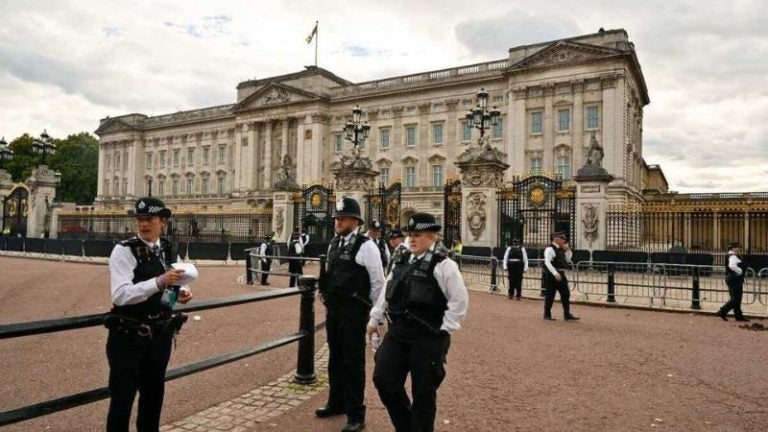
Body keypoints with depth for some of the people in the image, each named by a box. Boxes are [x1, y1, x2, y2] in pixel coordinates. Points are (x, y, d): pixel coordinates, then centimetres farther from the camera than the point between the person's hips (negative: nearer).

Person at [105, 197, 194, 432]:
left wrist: (181, 292, -5)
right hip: (128, 336, -6)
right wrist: (160, 282, -33)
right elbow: (120, 295, -23)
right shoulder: (124, 250, -14)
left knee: (154, 392, 21)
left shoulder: (168, 250, 4)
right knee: (122, 397, 5)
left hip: (160, 335, 6)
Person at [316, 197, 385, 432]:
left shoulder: (366, 246, -14)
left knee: (353, 362, 1)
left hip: (354, 313, -7)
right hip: (333, 311, 7)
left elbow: (378, 282, -10)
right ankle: (337, 403, 39)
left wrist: (375, 313, -4)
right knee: (335, 359, 19)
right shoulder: (334, 244, 9)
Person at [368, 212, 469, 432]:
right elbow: (387, 292, 17)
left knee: (423, 392, 6)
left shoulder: (443, 264, -11)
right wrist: (374, 319, 17)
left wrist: (444, 329, -10)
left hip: (427, 338, -6)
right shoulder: (402, 261, 10)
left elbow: (460, 300, -11)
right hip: (397, 333, 7)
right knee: (383, 379, 9)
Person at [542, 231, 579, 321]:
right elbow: (547, 262, -23)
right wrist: (555, 273, -29)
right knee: (550, 295, 1)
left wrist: (568, 250, 6)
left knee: (566, 294, 8)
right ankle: (547, 315, 13)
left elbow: (567, 260, 21)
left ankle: (567, 314, 16)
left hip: (561, 274, 9)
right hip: (551, 275, -9)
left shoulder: (561, 249, 12)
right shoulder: (550, 249, -15)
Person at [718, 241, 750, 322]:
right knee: (735, 299, -8)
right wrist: (740, 271, -22)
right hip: (734, 279, -11)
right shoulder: (733, 256, -17)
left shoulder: (735, 256, 15)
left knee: (737, 299, 13)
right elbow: (732, 266, -35)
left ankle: (739, 315, 18)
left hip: (736, 280, 11)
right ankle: (722, 311, -4)